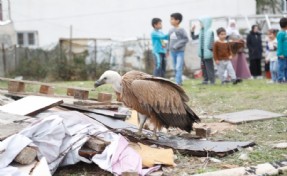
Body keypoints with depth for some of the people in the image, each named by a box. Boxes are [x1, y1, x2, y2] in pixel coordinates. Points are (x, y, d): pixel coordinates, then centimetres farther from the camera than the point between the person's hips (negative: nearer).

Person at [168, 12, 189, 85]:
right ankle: (179, 81, 17)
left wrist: (177, 46, -17)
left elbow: (186, 39, -11)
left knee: (179, 67, -13)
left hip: (180, 51, -6)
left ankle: (178, 82, -14)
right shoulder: (170, 31, 10)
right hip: (173, 52, 6)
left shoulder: (181, 30, -8)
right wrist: (168, 49, 13)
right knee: (175, 68, 9)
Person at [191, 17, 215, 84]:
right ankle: (205, 79, 16)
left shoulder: (210, 31, -9)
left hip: (207, 52, -8)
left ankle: (212, 80, -2)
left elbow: (212, 41, -13)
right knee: (203, 66, 9)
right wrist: (192, 31, 8)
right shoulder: (201, 32, 12)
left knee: (209, 66, -6)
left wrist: (211, 48, -20)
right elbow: (194, 37, 20)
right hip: (202, 52, 8)